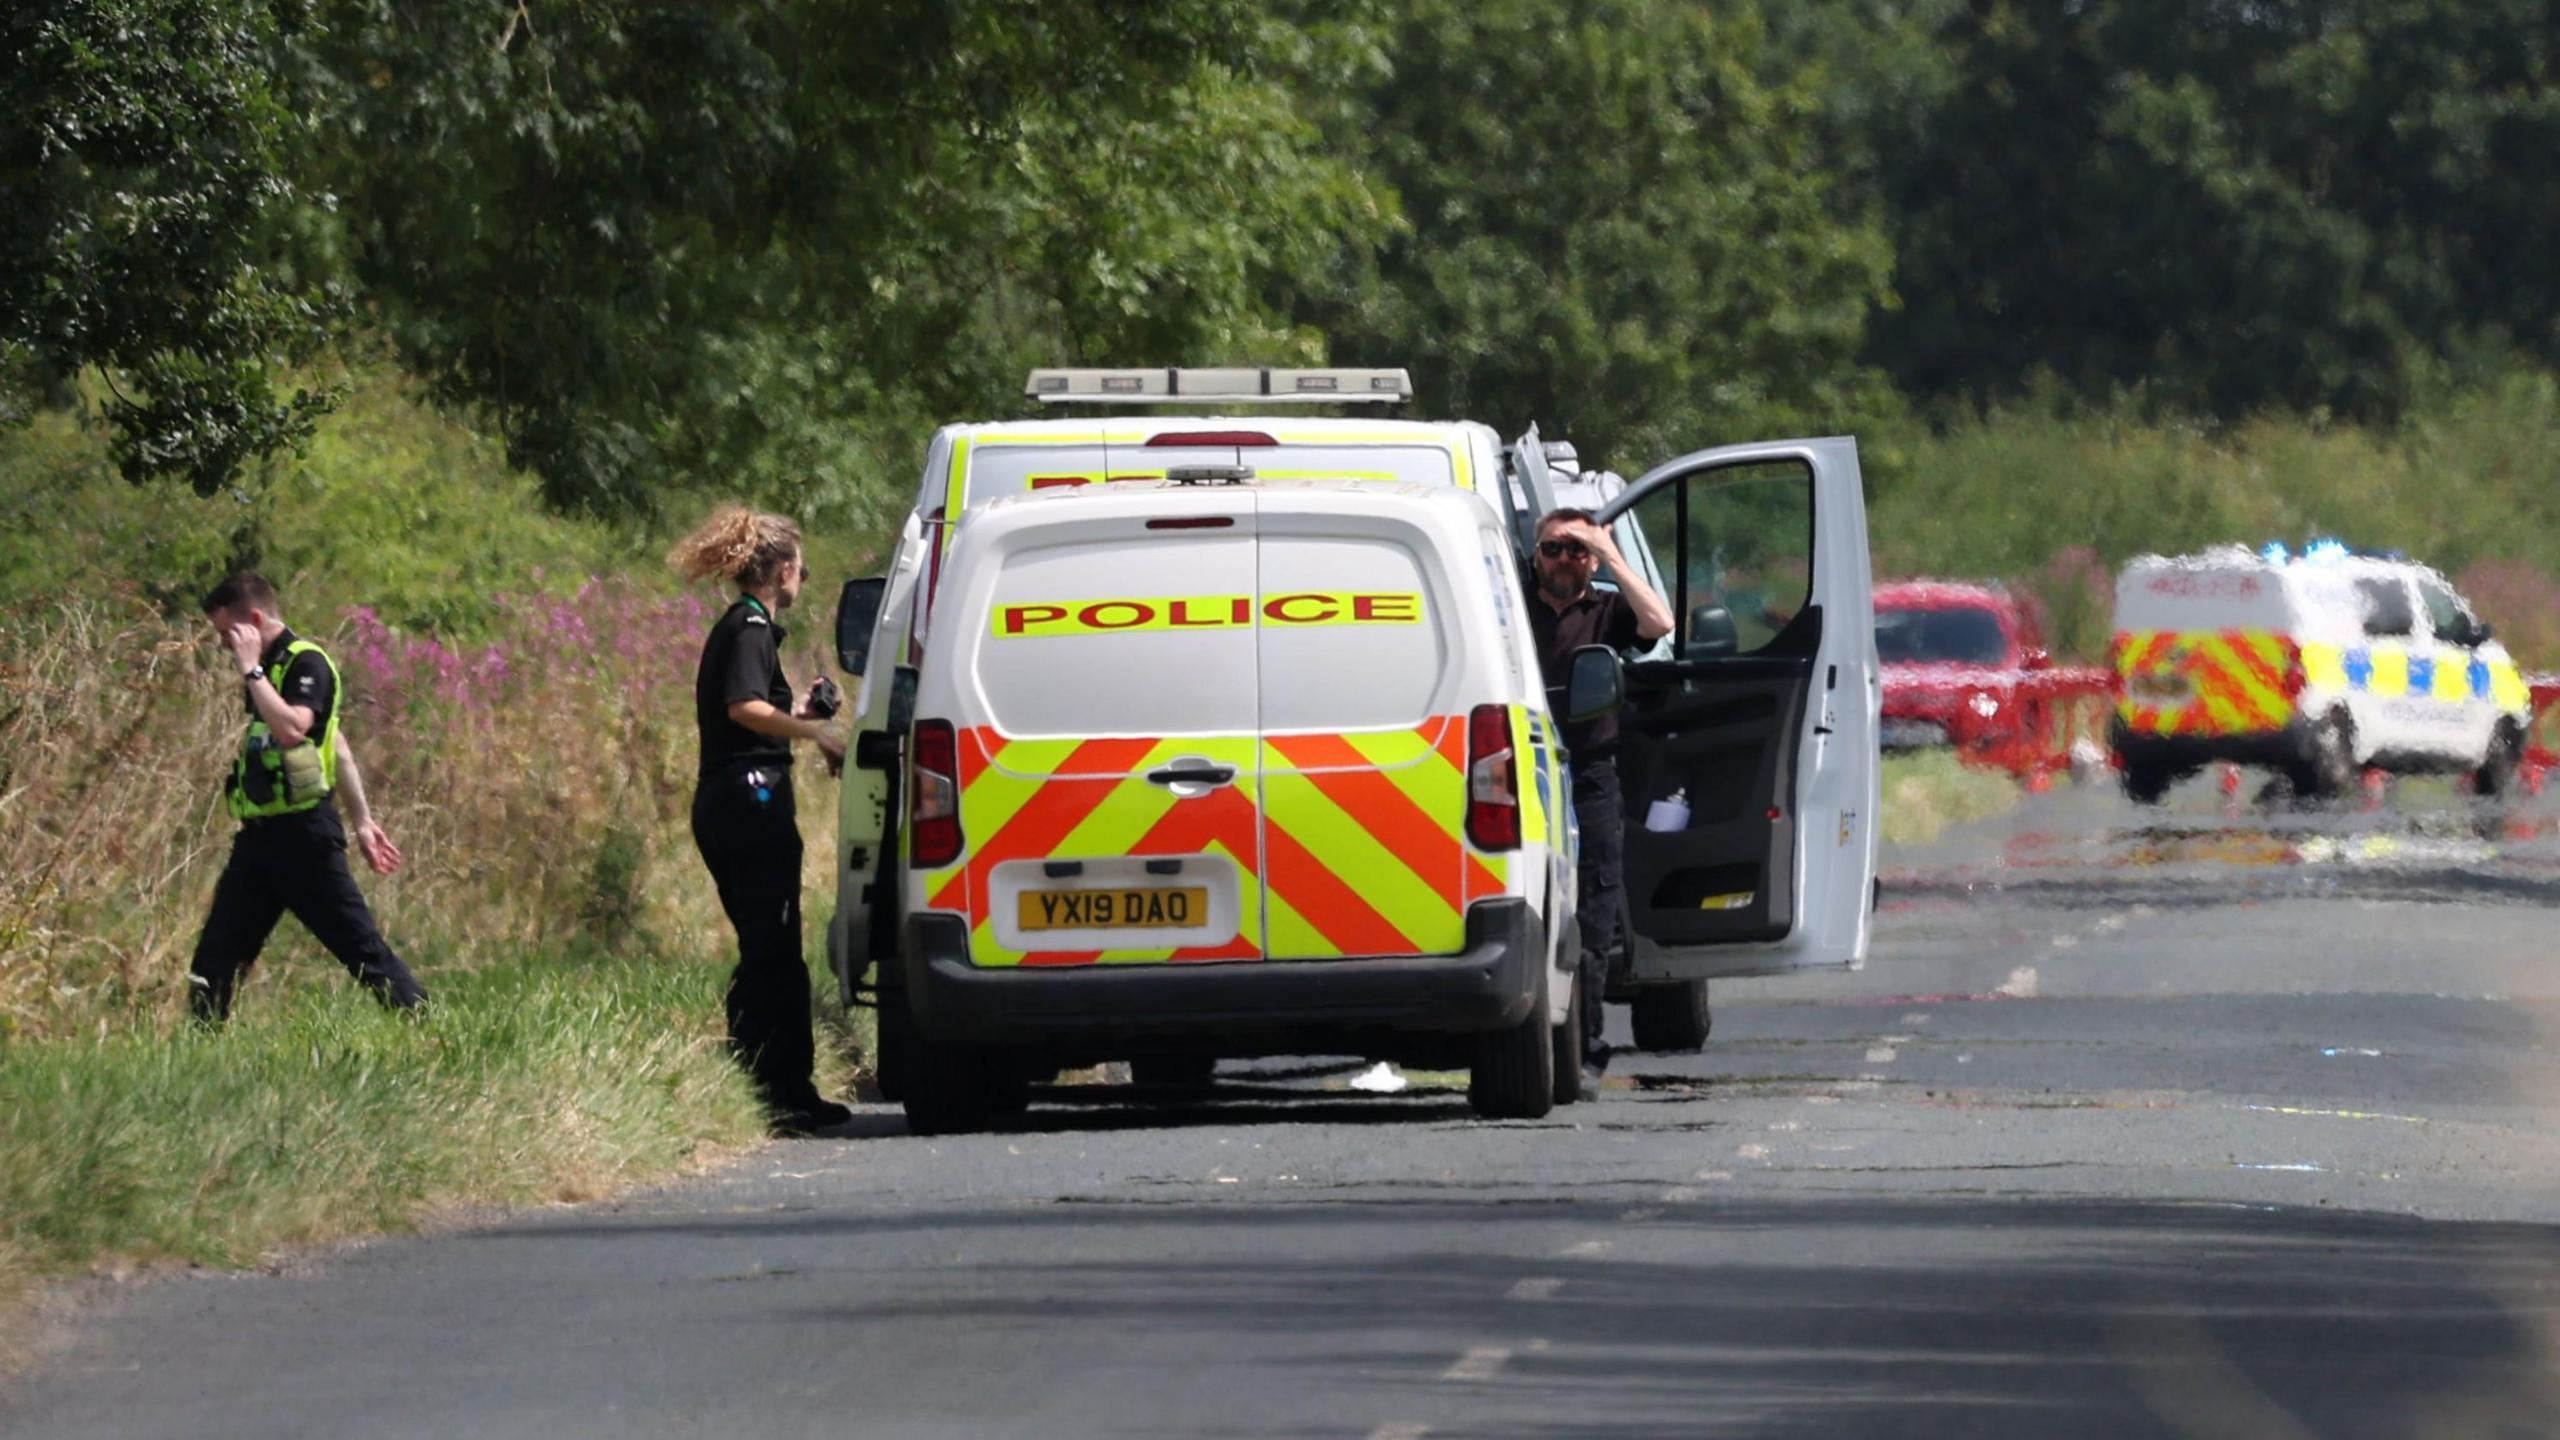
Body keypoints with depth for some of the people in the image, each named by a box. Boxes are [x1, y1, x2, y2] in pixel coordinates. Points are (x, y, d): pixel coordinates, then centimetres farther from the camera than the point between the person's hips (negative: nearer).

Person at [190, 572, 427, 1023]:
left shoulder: (307, 664, -12)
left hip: (304, 836, -9)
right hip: (260, 834, 9)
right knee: (216, 956, 6)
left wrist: (252, 670, -24)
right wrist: (362, 817, 24)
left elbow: (291, 729, -32)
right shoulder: (267, 670, 15)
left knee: (361, 948, -5)